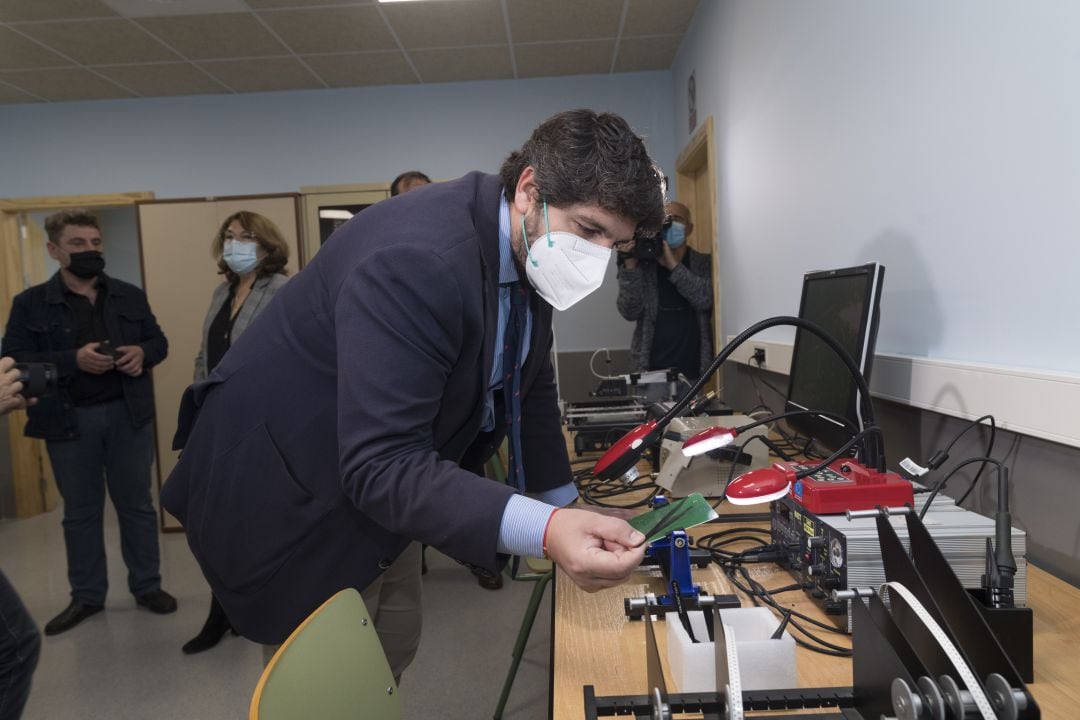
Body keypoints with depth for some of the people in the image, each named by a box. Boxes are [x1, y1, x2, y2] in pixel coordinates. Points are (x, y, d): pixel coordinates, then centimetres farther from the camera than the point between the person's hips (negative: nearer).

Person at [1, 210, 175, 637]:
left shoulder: (130, 296, 6)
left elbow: (159, 340, 12)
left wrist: (143, 353, -11)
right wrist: (73, 360, -23)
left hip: (127, 414, 2)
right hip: (69, 420, -1)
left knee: (136, 504, 10)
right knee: (80, 512, 11)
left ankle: (147, 586, 24)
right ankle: (86, 596, 26)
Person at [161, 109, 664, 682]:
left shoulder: (527, 250, -6)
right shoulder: (419, 260, -35)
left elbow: (529, 387, 7)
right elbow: (380, 463, -38)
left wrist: (565, 506, 8)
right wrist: (545, 531, -46)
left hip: (381, 474, 9)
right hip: (290, 498, -8)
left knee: (394, 656, 21)